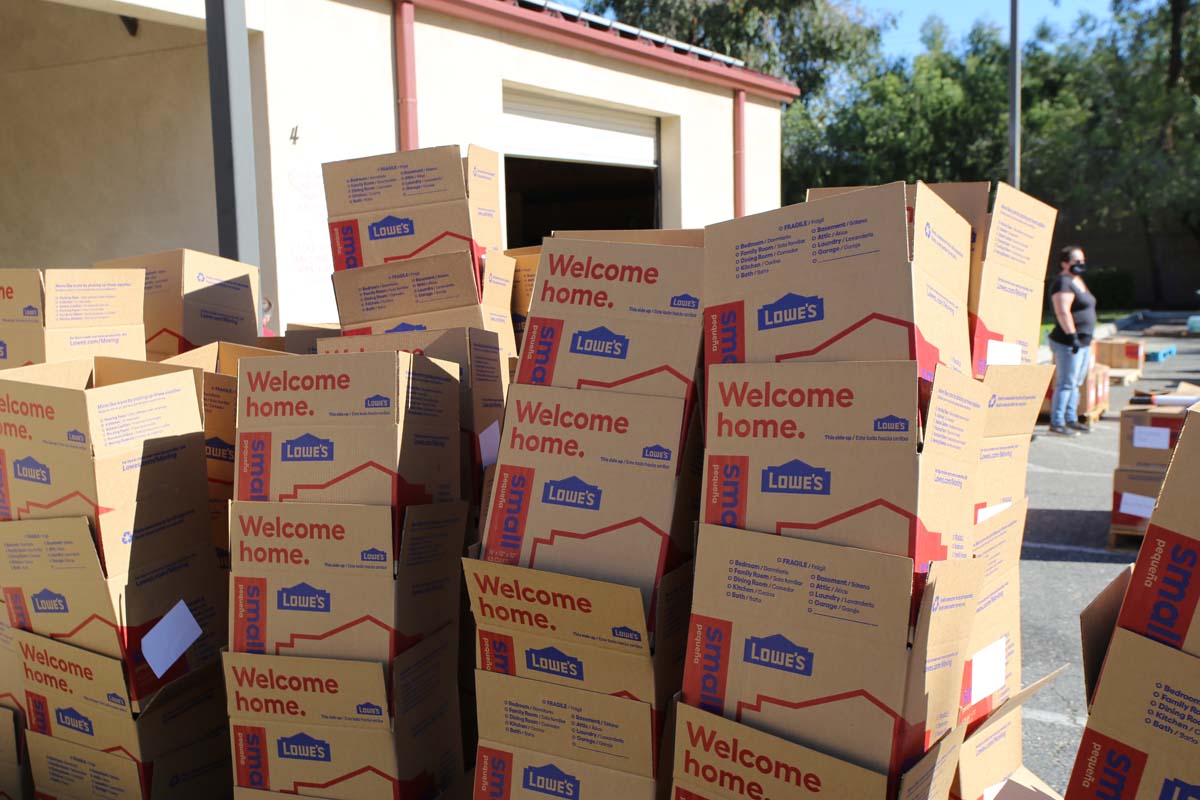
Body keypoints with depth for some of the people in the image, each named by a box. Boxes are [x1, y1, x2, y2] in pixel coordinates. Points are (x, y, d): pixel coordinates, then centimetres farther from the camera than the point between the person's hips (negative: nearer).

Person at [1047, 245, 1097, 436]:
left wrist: (1085, 339, 22)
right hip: (1067, 342, -10)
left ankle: (1071, 419, 20)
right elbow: (1063, 312, -24)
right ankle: (1057, 422, -6)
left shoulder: (1078, 281, 17)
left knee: (1076, 383, 13)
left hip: (1083, 341, 10)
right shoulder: (1063, 282, -14)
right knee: (1066, 383, -9)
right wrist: (1072, 336, -26)